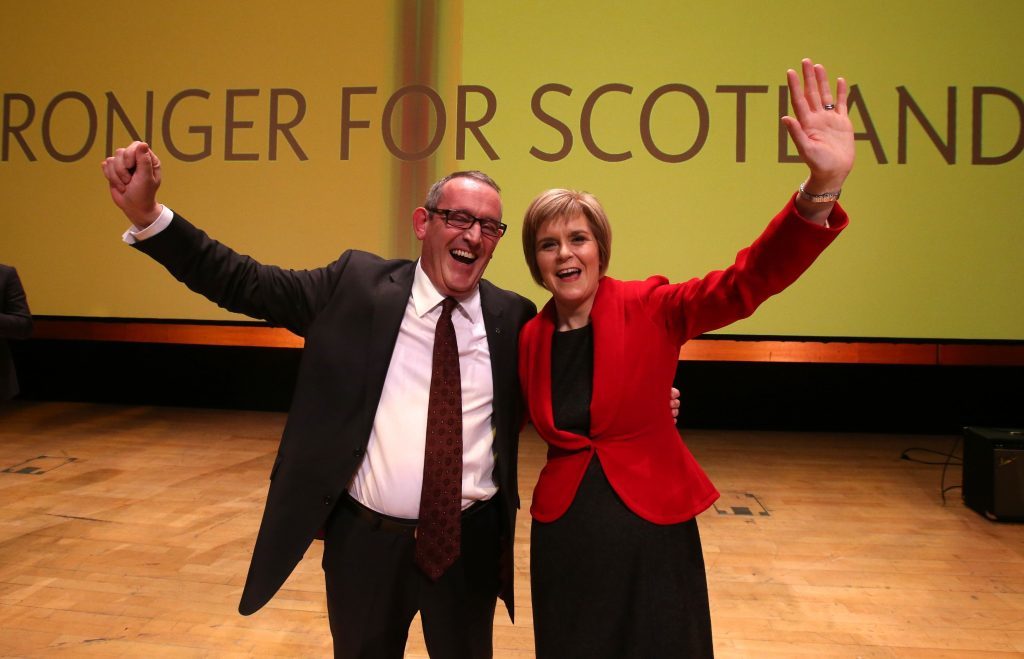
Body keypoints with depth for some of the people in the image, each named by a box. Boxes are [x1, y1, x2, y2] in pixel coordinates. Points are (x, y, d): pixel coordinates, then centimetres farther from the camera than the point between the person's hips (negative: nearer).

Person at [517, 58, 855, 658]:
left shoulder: (647, 308, -11)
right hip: (565, 539, 3)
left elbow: (747, 282, -27)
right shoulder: (530, 339, -1)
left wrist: (823, 186, -40)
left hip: (654, 529, -2)